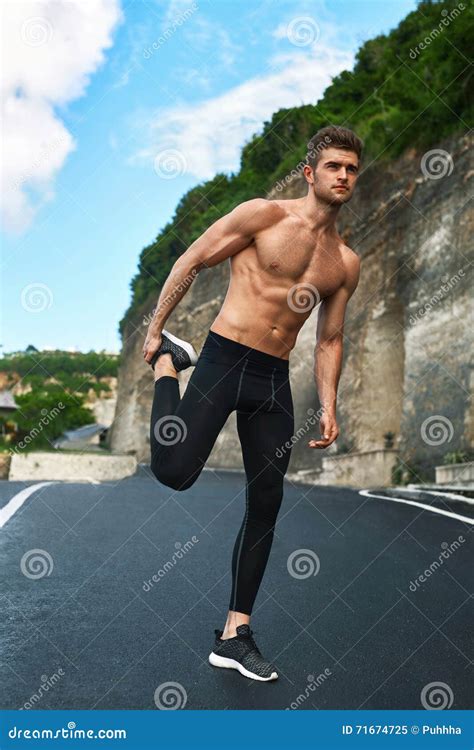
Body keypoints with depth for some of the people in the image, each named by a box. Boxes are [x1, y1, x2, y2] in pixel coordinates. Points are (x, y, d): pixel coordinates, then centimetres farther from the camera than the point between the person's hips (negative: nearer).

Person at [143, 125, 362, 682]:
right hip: (225, 359, -5)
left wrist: (328, 408, 5)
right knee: (175, 472, -17)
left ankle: (234, 635, 18)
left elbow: (329, 340, 16)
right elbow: (191, 262, 0)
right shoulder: (264, 215, -2)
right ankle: (167, 363, 13)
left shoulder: (346, 262, 13)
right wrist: (154, 328, -2)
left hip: (275, 380, 5)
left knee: (265, 505, 5)